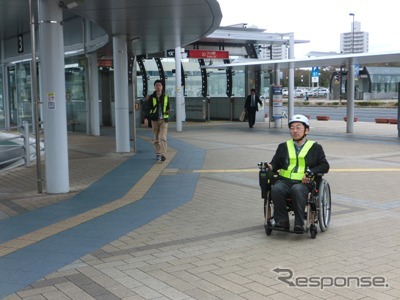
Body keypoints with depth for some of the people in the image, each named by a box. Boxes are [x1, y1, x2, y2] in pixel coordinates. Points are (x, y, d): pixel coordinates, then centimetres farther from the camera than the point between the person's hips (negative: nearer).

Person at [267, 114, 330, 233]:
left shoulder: (315, 147, 17)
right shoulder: (283, 147, 26)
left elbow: (325, 166, 10)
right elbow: (275, 163, 22)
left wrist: (310, 173, -8)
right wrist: (270, 167, -3)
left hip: (304, 183, -2)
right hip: (284, 180, 3)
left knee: (297, 190, -38)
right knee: (276, 189, -32)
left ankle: (299, 223, -32)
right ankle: (282, 221, -24)